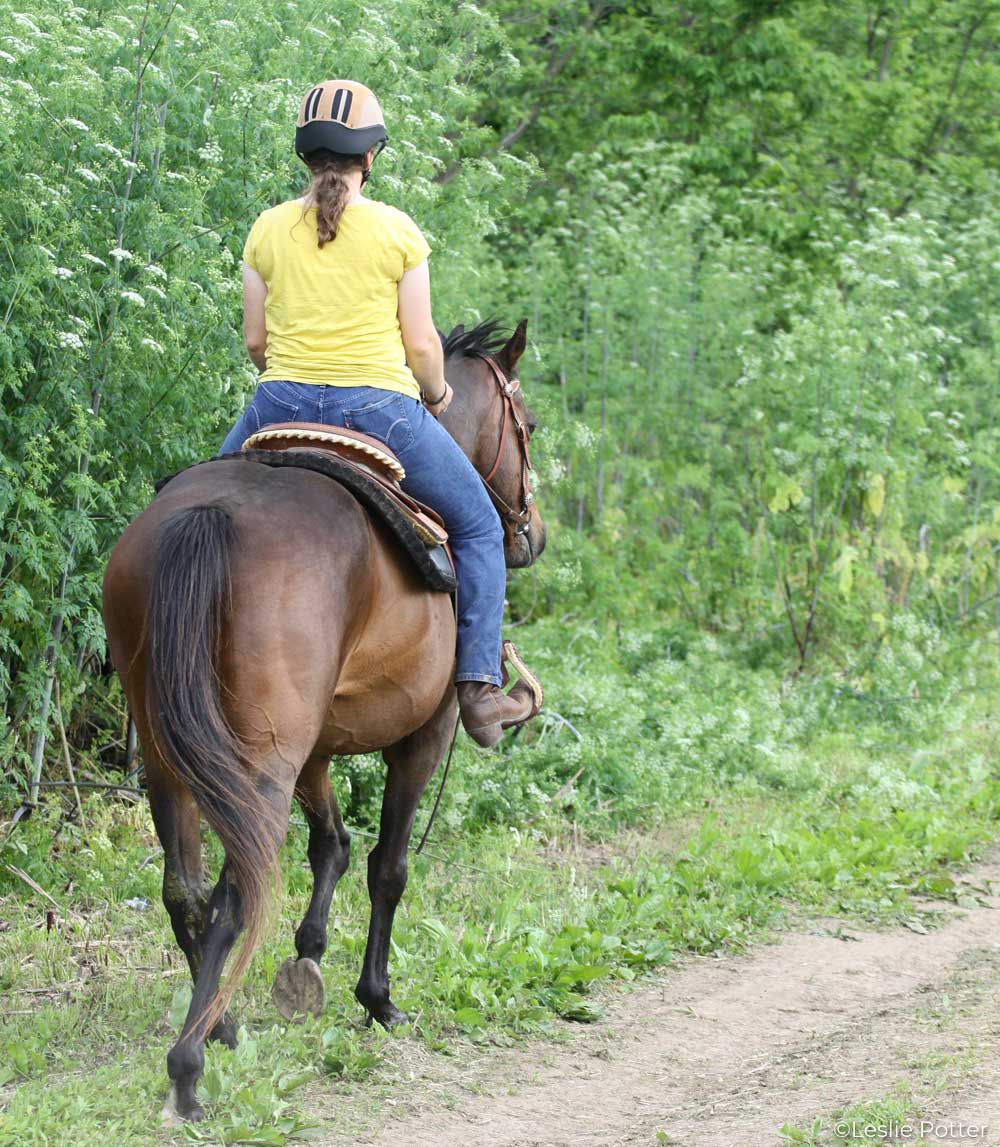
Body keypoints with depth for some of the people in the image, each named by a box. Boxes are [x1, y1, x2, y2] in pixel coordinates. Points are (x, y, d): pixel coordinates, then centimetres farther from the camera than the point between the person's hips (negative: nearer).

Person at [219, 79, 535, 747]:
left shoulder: (269, 230, 3)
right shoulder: (398, 232, -4)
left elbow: (255, 340, 6)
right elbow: (421, 344, -3)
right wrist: (437, 394, 17)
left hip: (282, 405, 2)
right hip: (379, 405, -2)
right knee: (478, 526, 15)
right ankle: (479, 687, 8)